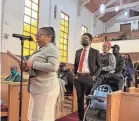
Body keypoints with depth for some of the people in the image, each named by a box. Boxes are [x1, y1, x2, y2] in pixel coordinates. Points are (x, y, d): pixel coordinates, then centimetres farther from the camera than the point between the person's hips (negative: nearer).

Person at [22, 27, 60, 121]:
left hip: (46, 88, -9)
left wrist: (33, 64, -18)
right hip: (37, 88, 9)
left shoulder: (52, 49, -9)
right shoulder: (41, 50, 18)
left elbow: (53, 67, -24)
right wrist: (28, 67, 9)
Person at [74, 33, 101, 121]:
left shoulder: (95, 52, 1)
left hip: (88, 78, -4)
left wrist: (94, 76, -9)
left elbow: (99, 66, 1)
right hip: (78, 77, 5)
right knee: (80, 99, 12)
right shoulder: (78, 52, 14)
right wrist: (75, 74, 6)